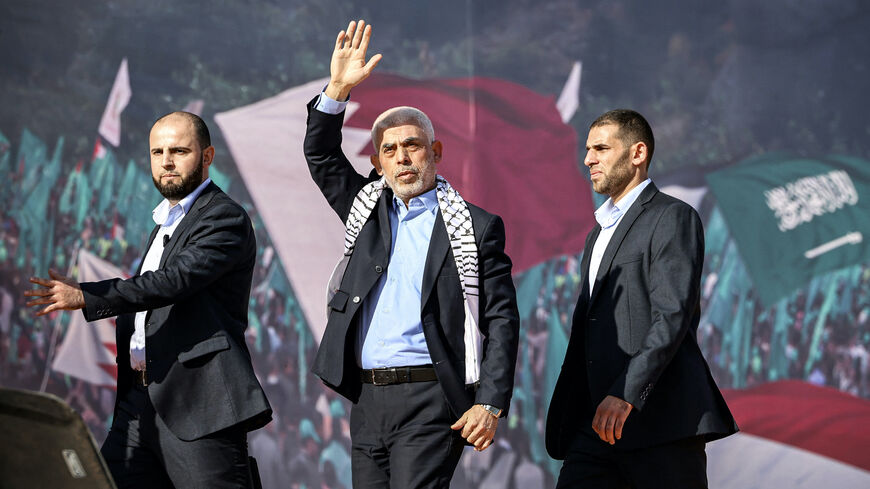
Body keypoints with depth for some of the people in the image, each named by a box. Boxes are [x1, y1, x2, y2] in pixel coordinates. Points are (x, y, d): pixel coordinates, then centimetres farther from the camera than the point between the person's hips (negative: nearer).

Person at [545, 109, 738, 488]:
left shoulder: (673, 218, -3)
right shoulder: (598, 234, 26)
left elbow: (673, 315, -15)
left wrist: (626, 394, -25)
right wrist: (565, 420, 19)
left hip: (659, 420, -8)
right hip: (596, 423, 8)